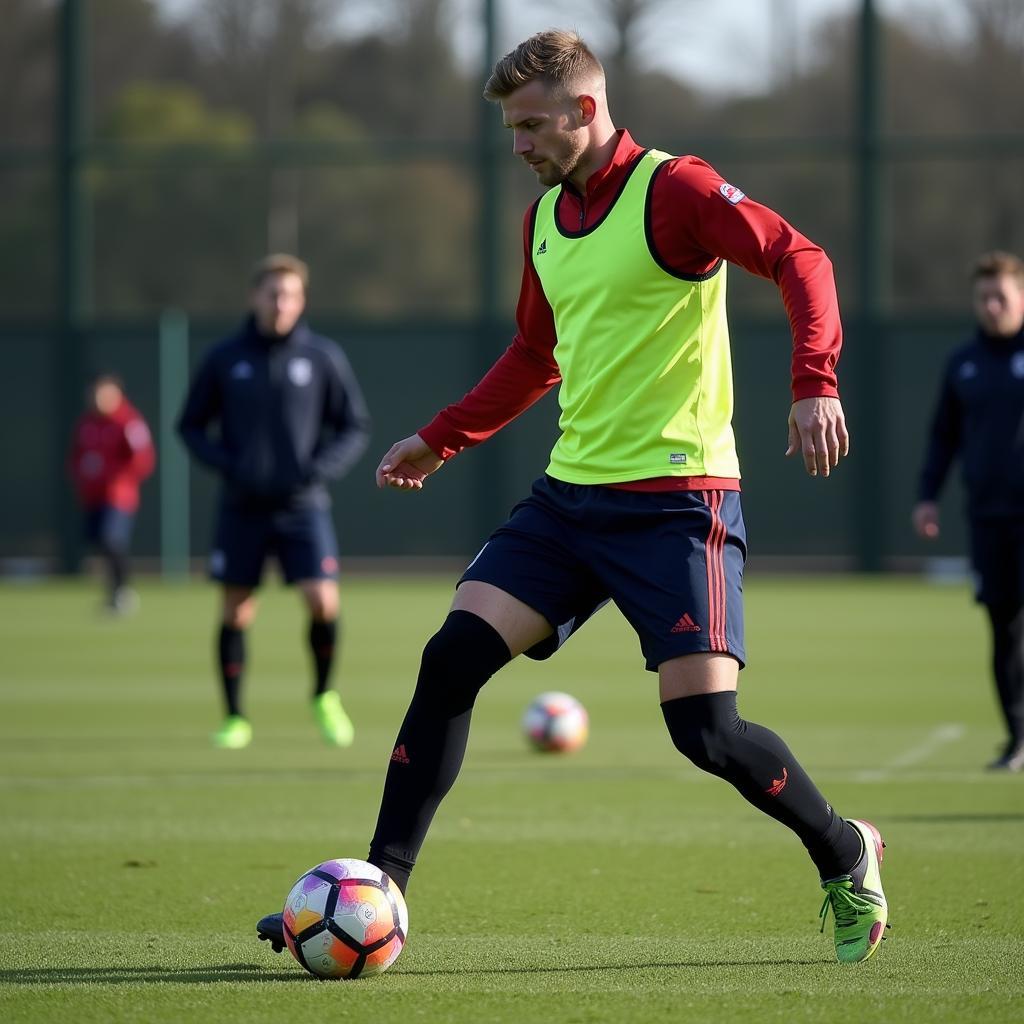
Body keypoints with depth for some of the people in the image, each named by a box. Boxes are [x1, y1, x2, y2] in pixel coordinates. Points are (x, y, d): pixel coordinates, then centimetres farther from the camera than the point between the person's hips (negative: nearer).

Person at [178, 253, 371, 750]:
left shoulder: (323, 357, 1)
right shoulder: (225, 359, 2)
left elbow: (356, 427, 6)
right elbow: (191, 426, 9)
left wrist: (321, 468, -12)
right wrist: (226, 464, -9)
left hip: (303, 505, -1)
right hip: (242, 508, 1)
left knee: (323, 601, -15)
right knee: (235, 612, 0)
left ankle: (324, 697, 10)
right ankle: (234, 718, 14)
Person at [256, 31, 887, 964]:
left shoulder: (673, 190, -10)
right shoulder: (544, 219, 14)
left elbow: (798, 259, -18)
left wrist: (815, 383, -31)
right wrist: (441, 439, 23)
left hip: (676, 497, -7)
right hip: (571, 492, 7)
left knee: (706, 730, -13)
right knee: (451, 658, -6)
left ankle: (843, 856, 14)